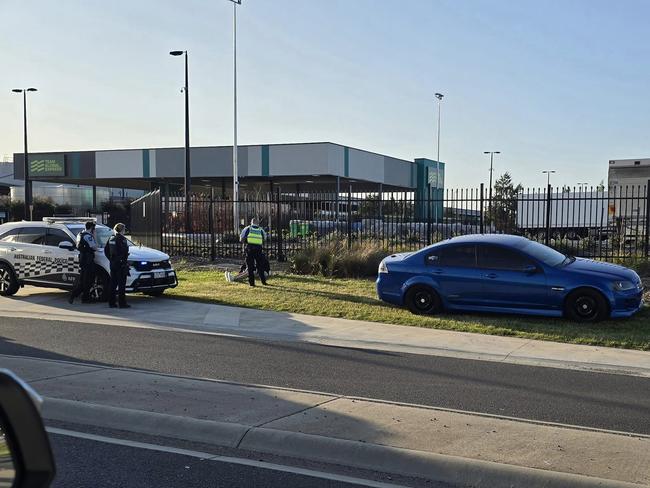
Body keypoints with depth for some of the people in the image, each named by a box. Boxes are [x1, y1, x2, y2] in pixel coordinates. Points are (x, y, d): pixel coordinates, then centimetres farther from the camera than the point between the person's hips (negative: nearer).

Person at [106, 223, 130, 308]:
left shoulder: (111, 238, 11)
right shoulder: (122, 239, -13)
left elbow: (106, 250, 17)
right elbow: (124, 252, -20)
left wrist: (111, 259, 18)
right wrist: (125, 261, -10)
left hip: (113, 264, 8)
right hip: (121, 264, -8)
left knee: (113, 283, 12)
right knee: (121, 284, -5)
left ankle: (111, 302, 15)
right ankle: (122, 303, -5)